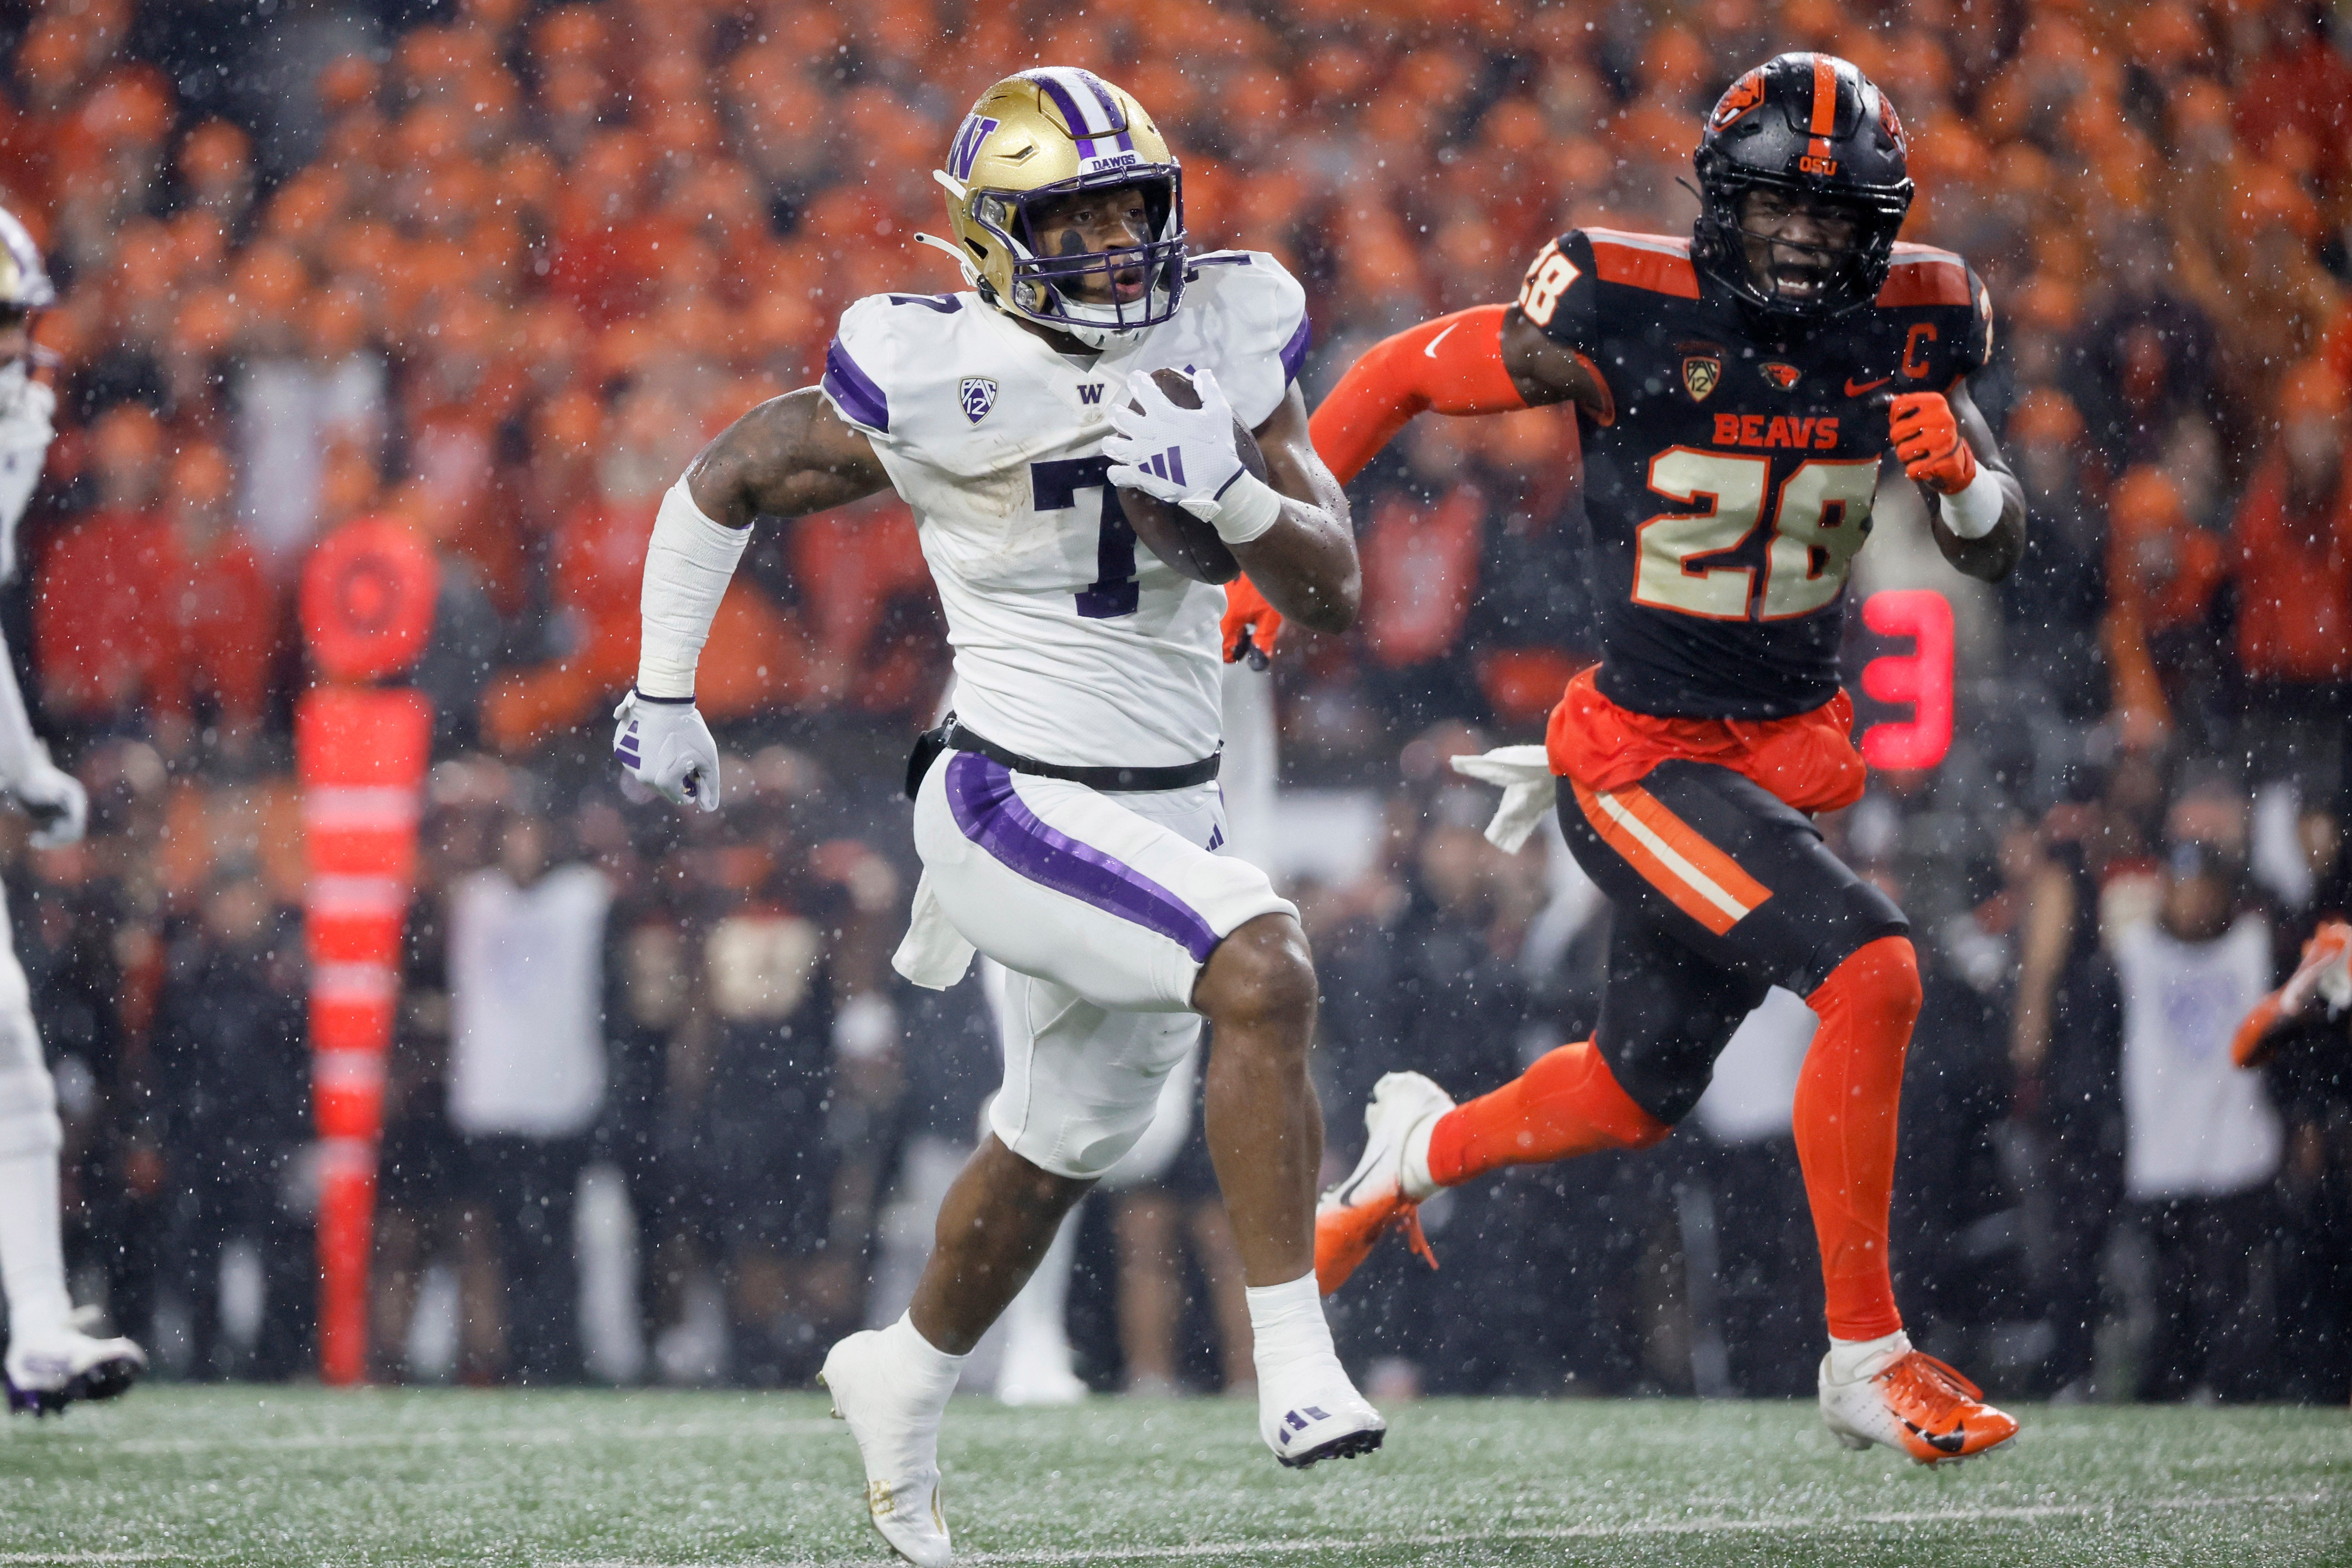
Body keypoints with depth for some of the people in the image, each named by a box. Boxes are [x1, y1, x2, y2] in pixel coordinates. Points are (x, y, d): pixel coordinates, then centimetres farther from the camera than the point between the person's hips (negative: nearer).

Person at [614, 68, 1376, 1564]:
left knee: (1056, 1154, 22)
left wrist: (1229, 490, -21)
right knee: (1266, 968, -29)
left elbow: (1336, 590, -2)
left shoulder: (1229, 335, -3)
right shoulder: (945, 383, -16)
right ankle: (1296, 1361, -25)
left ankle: (904, 1383, 48)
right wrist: (662, 694, 5)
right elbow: (723, 485, 0)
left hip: (1174, 811, 6)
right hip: (1015, 805, -6)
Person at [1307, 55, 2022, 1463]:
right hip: (1644, 756, -6)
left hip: (1789, 750, 6)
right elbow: (1402, 374, -5)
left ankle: (1428, 1148, 50)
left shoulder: (1908, 327, -4)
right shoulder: (1628, 315, -18)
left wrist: (1963, 476, -22)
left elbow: (1997, 551, 1)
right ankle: (1868, 1360, -16)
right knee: (1874, 971, -25)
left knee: (1636, 1103, 19)